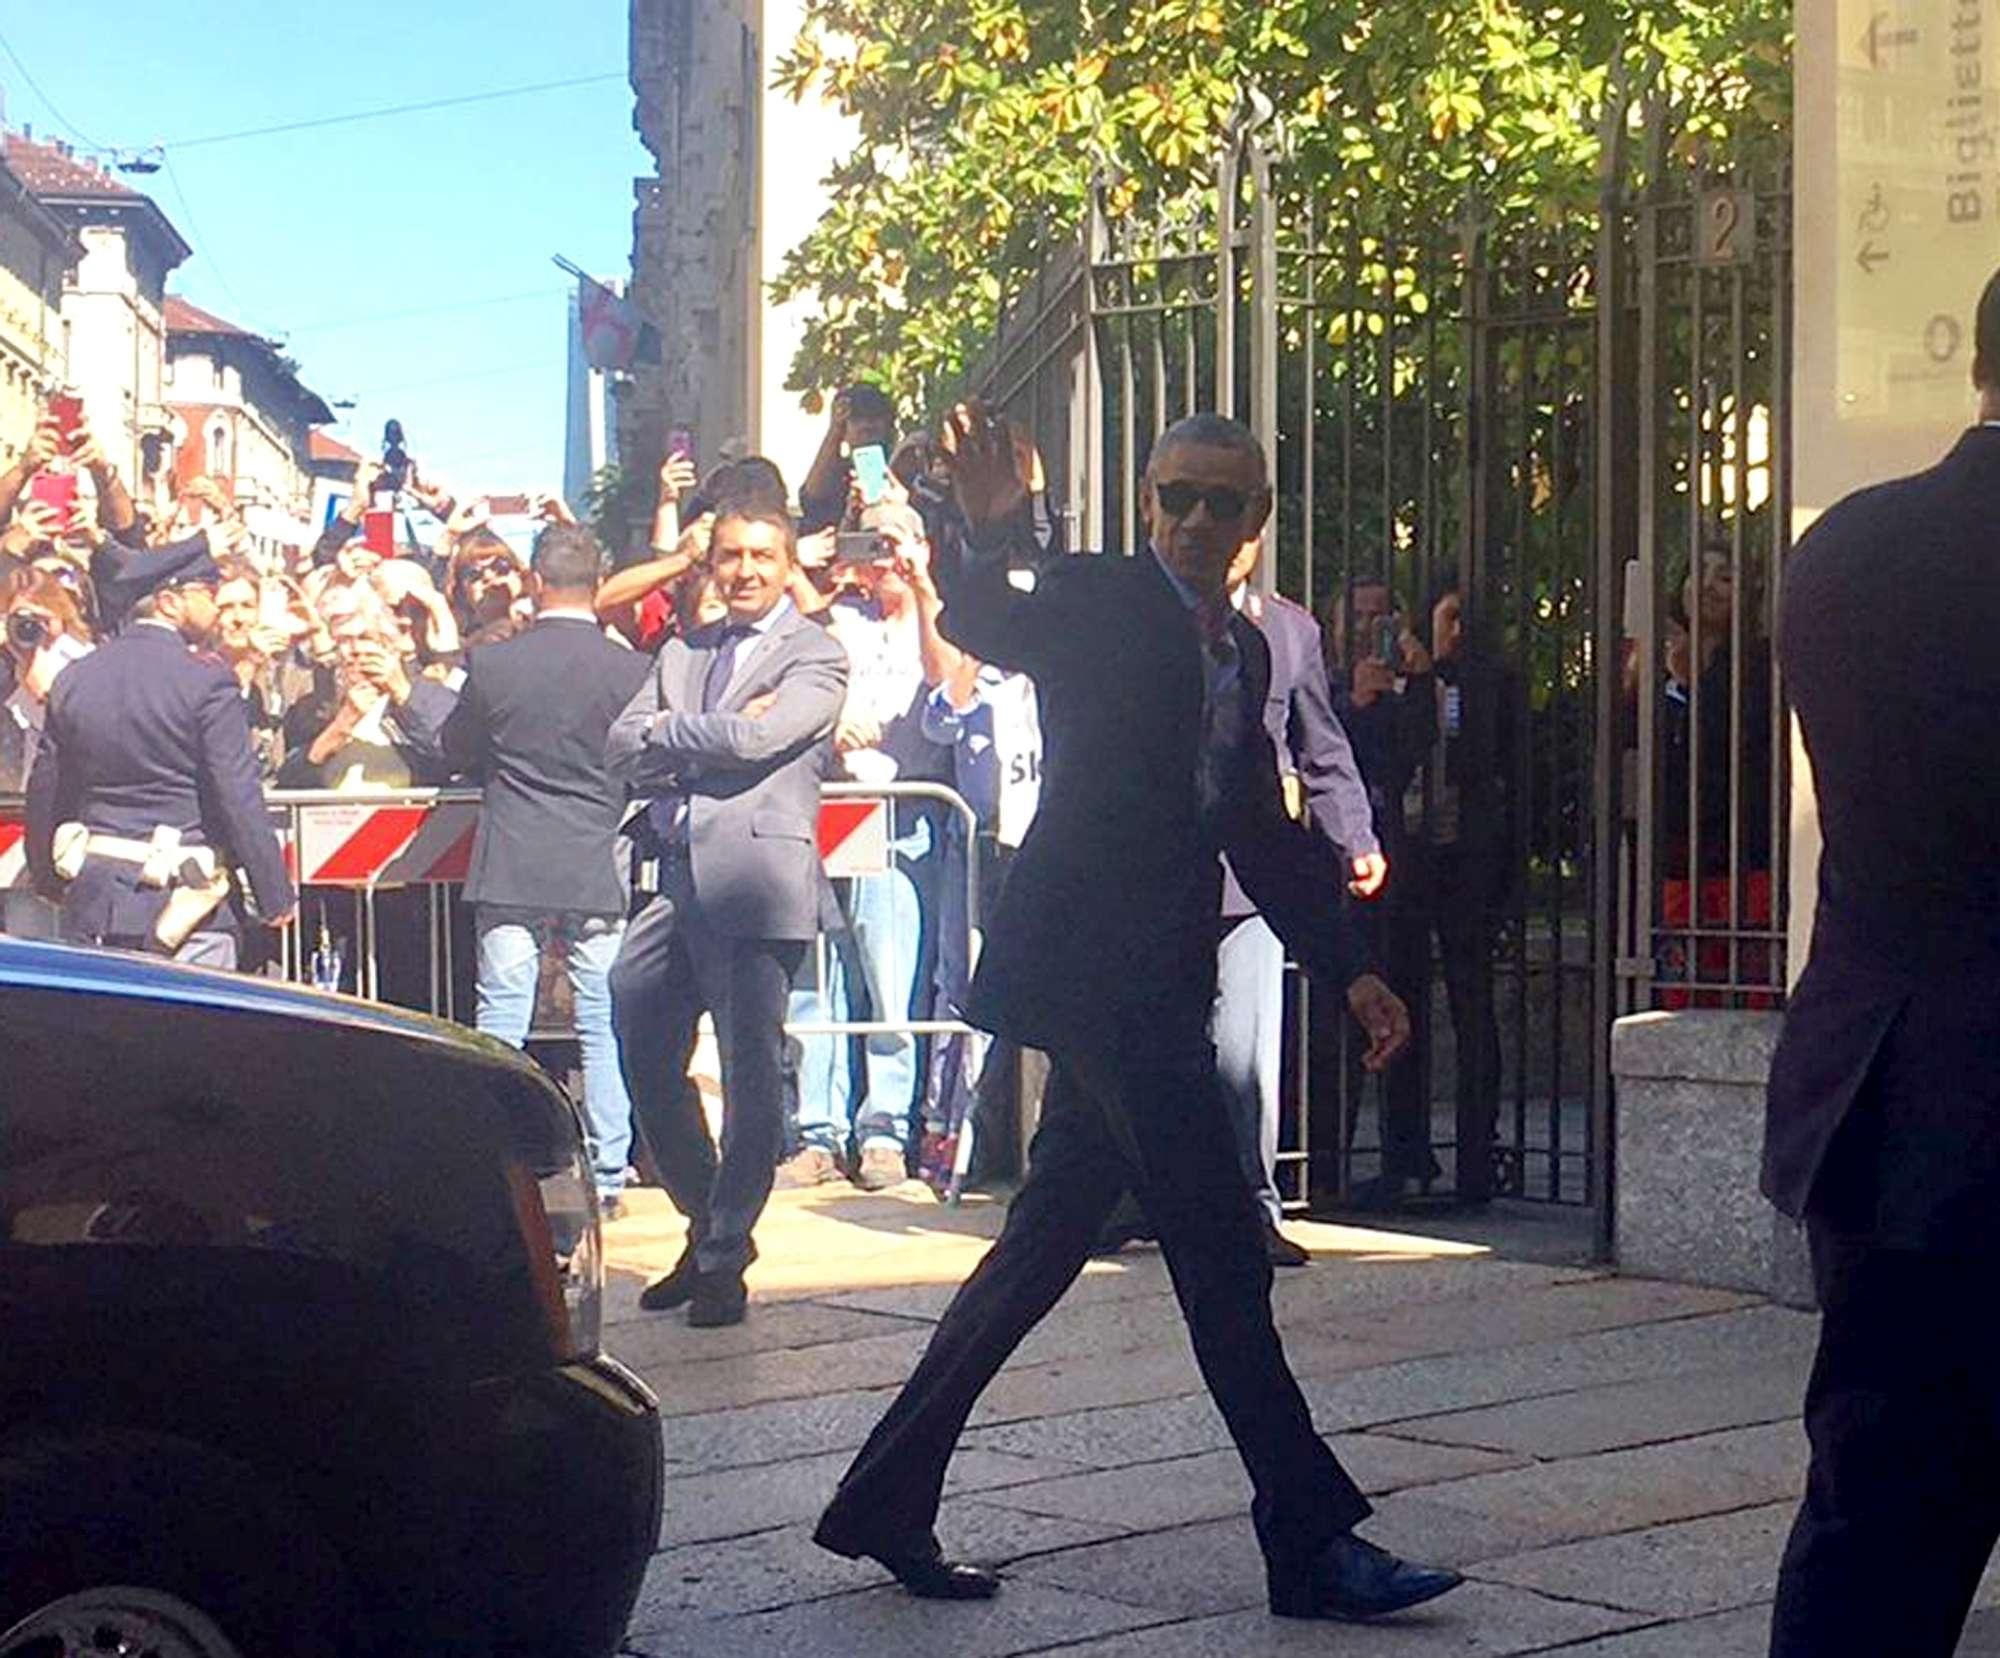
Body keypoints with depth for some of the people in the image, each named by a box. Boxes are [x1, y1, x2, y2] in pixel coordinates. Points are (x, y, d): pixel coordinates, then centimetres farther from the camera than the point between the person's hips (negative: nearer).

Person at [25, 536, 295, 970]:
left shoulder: (74, 679, 7)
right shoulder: (206, 680, -10)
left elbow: (44, 794, 13)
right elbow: (240, 799, -12)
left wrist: (49, 879, 24)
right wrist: (276, 896, -6)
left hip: (93, 897, 6)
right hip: (185, 897, -5)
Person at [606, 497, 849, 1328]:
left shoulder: (815, 655, 0)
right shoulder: (682, 652, 19)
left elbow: (755, 738, -15)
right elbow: (623, 751, 10)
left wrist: (668, 734, -1)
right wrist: (707, 740, -7)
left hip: (754, 877, -7)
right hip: (679, 877, 7)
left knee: (751, 1071, -3)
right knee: (645, 1057, 11)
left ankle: (724, 1257, 7)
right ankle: (707, 1225, 27)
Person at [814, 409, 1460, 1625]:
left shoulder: (1246, 650, 18)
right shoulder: (1096, 600, -4)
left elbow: (1264, 831, 21)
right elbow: (983, 628, -23)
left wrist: (1350, 968, 16)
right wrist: (991, 537, -42)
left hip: (1154, 987, 8)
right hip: (1093, 968, -8)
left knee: (1044, 1248, 12)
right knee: (1222, 1249, -8)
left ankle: (887, 1501, 21)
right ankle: (1310, 1536, -1)